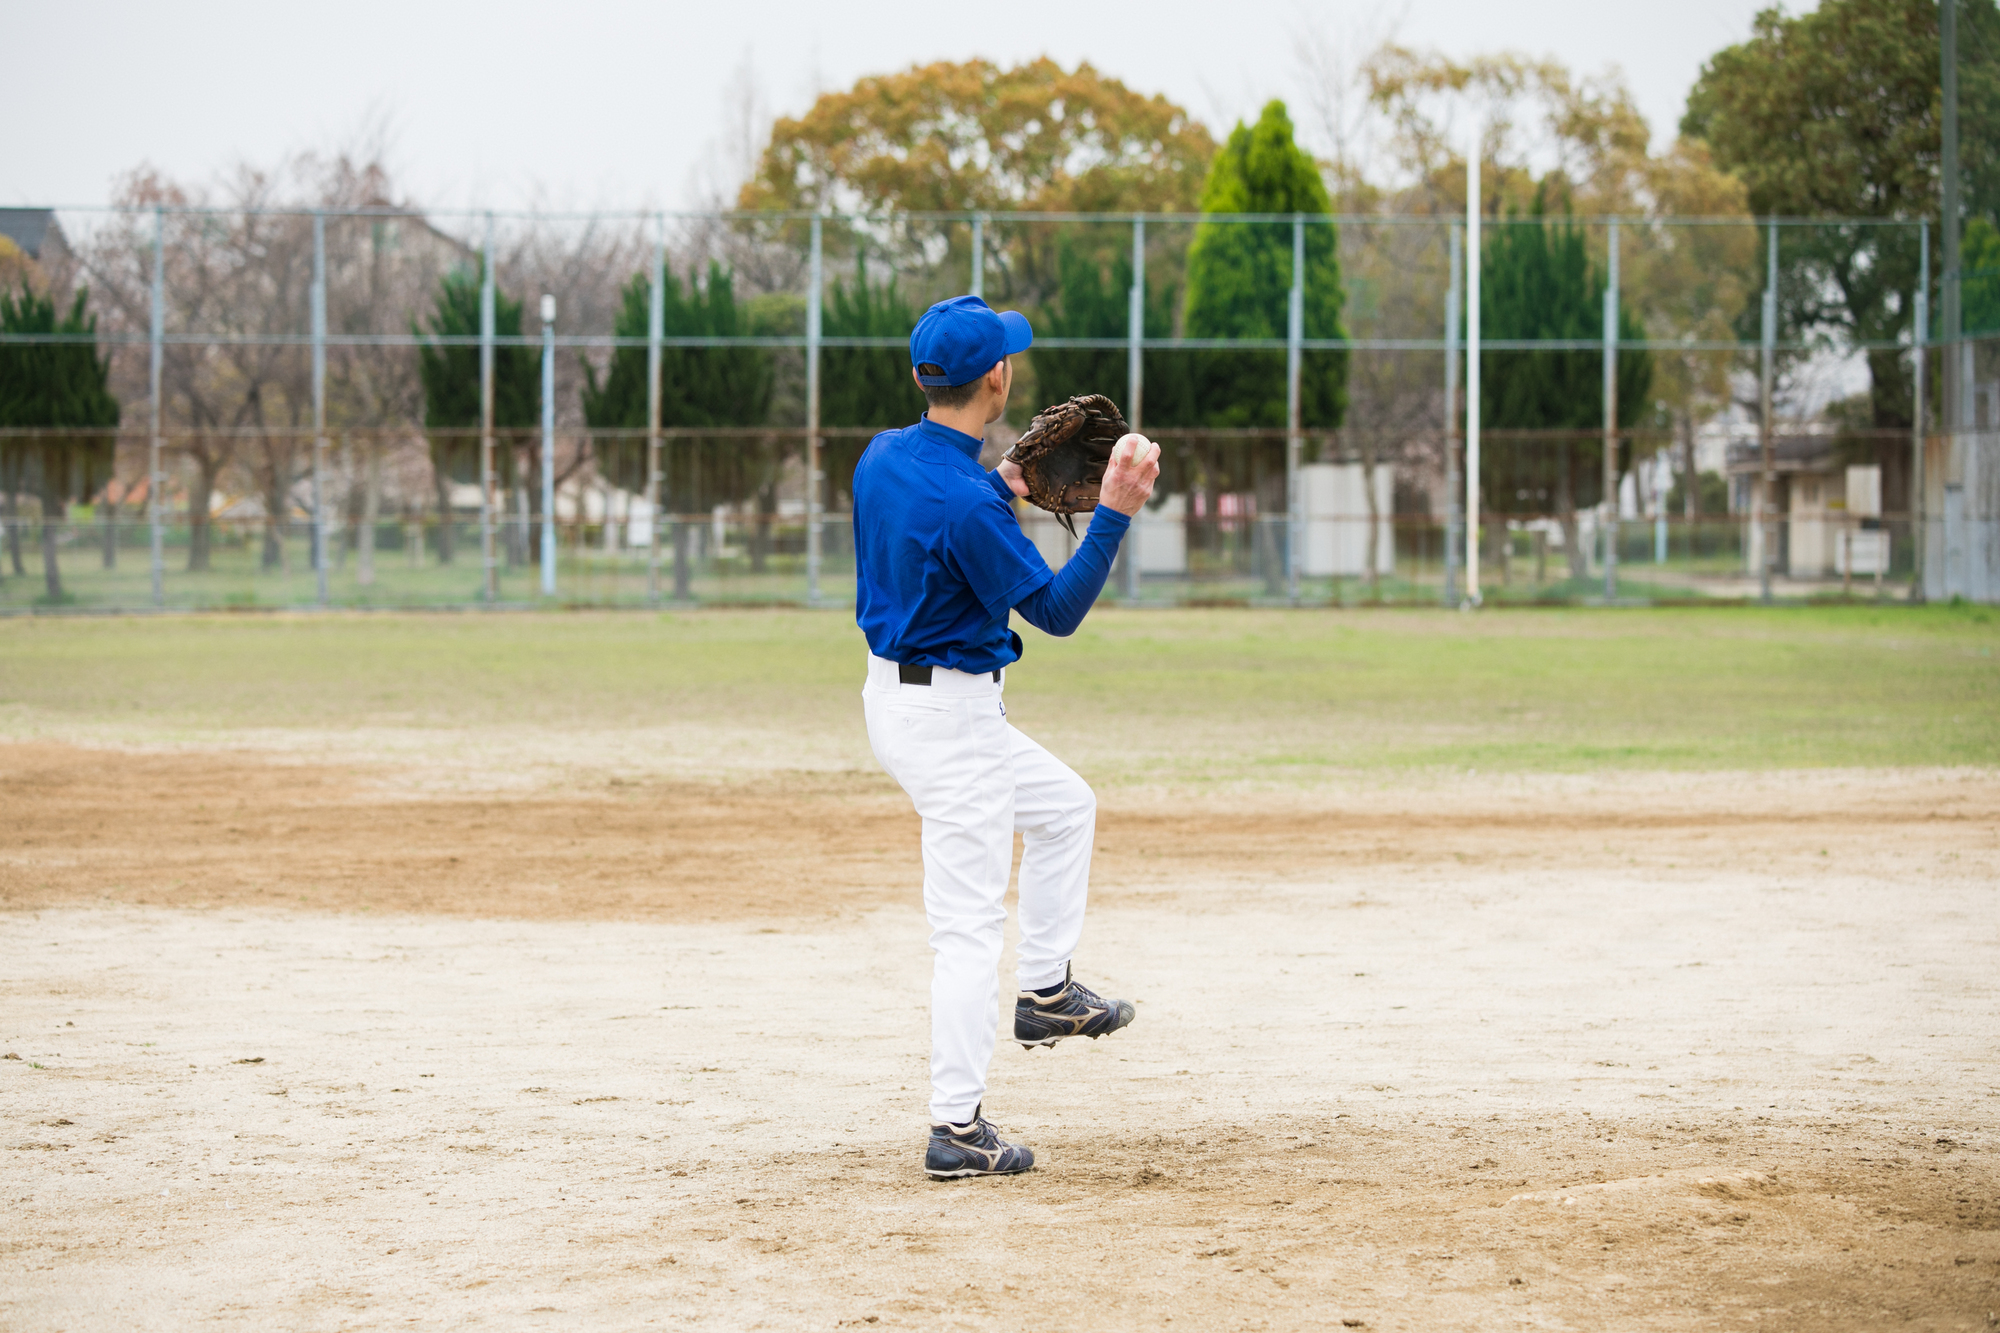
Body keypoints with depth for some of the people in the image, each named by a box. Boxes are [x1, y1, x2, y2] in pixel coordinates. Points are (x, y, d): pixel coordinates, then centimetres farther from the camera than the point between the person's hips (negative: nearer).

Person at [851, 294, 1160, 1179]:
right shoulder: (967, 502, -26)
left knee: (1064, 806, 27)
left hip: (893, 697, 10)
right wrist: (1114, 513, -19)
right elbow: (1057, 611, -19)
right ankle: (957, 1130, -1)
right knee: (969, 925, -4)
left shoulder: (881, 457, 1)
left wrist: (998, 490, 19)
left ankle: (1045, 992, 32)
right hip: (952, 716, -10)